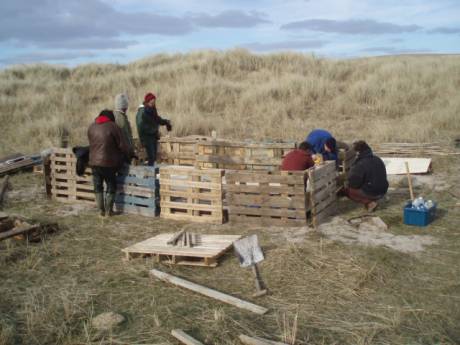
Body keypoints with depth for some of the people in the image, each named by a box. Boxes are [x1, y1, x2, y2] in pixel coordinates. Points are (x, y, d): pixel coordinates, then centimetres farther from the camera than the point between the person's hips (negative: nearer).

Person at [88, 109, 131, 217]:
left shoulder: (91, 127, 7)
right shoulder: (112, 126, -7)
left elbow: (91, 143, 12)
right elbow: (123, 145, -7)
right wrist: (127, 153, 12)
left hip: (94, 162, 4)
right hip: (108, 163, -4)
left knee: (98, 187, 15)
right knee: (111, 186, 10)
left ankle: (101, 210, 17)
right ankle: (108, 211, 11)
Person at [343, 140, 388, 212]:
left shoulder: (361, 164, -20)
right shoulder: (378, 160, 5)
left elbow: (354, 183, -17)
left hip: (370, 194, -8)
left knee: (347, 190, 7)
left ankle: (368, 203, -6)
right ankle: (372, 200, 10)